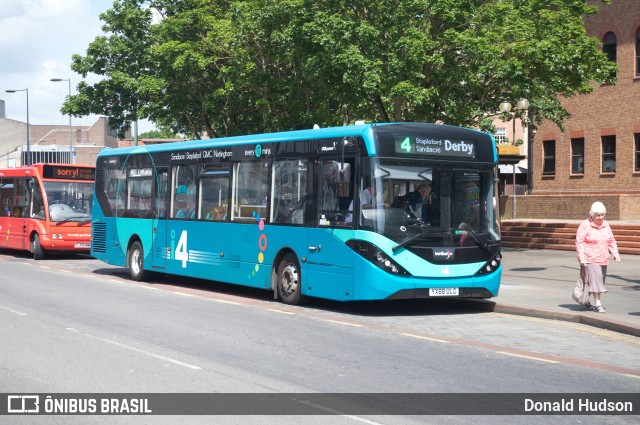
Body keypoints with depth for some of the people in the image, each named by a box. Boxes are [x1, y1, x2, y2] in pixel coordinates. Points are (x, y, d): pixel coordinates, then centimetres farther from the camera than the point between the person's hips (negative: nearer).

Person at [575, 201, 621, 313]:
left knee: (600, 280, 10)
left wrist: (615, 253, 2)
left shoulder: (606, 225, 10)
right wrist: (582, 257, -19)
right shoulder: (585, 225, -9)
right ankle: (598, 304, -12)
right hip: (590, 259, -6)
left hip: (603, 259, 6)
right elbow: (579, 242, -11)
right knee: (595, 280, -13)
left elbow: (611, 241, 16)